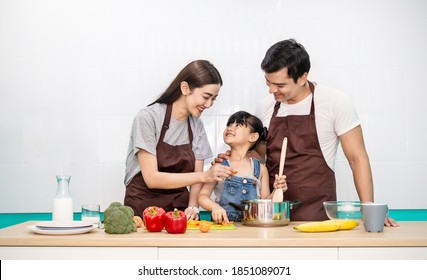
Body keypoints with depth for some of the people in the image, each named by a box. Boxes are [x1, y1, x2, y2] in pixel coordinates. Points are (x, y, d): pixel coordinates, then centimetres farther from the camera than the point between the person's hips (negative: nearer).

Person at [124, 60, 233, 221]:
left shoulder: (196, 125, 7)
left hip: (180, 208, 4)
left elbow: (196, 176, 10)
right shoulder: (148, 118, -10)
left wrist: (193, 207, -9)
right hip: (143, 208, -4)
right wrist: (204, 176, -20)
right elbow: (152, 179, -14)